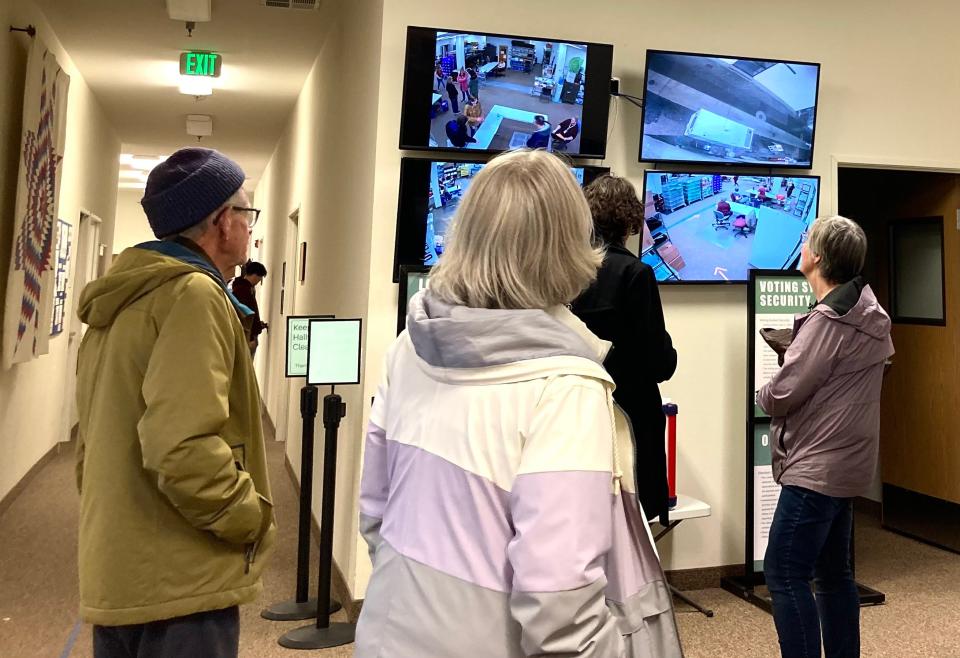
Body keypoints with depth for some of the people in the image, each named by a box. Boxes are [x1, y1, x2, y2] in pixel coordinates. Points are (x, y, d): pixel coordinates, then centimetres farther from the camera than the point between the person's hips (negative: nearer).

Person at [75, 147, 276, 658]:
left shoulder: (120, 304, 13)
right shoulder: (192, 295, -17)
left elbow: (93, 443, 16)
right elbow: (182, 447, -27)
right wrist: (251, 519, -14)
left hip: (115, 577, 9)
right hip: (178, 584, -9)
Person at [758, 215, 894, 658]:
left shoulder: (828, 320, -18)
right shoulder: (869, 314, 10)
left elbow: (779, 397, -18)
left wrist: (764, 394, 2)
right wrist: (793, 356, 5)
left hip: (815, 468, -10)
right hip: (844, 465, 10)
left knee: (784, 575, -5)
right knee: (833, 573, 16)